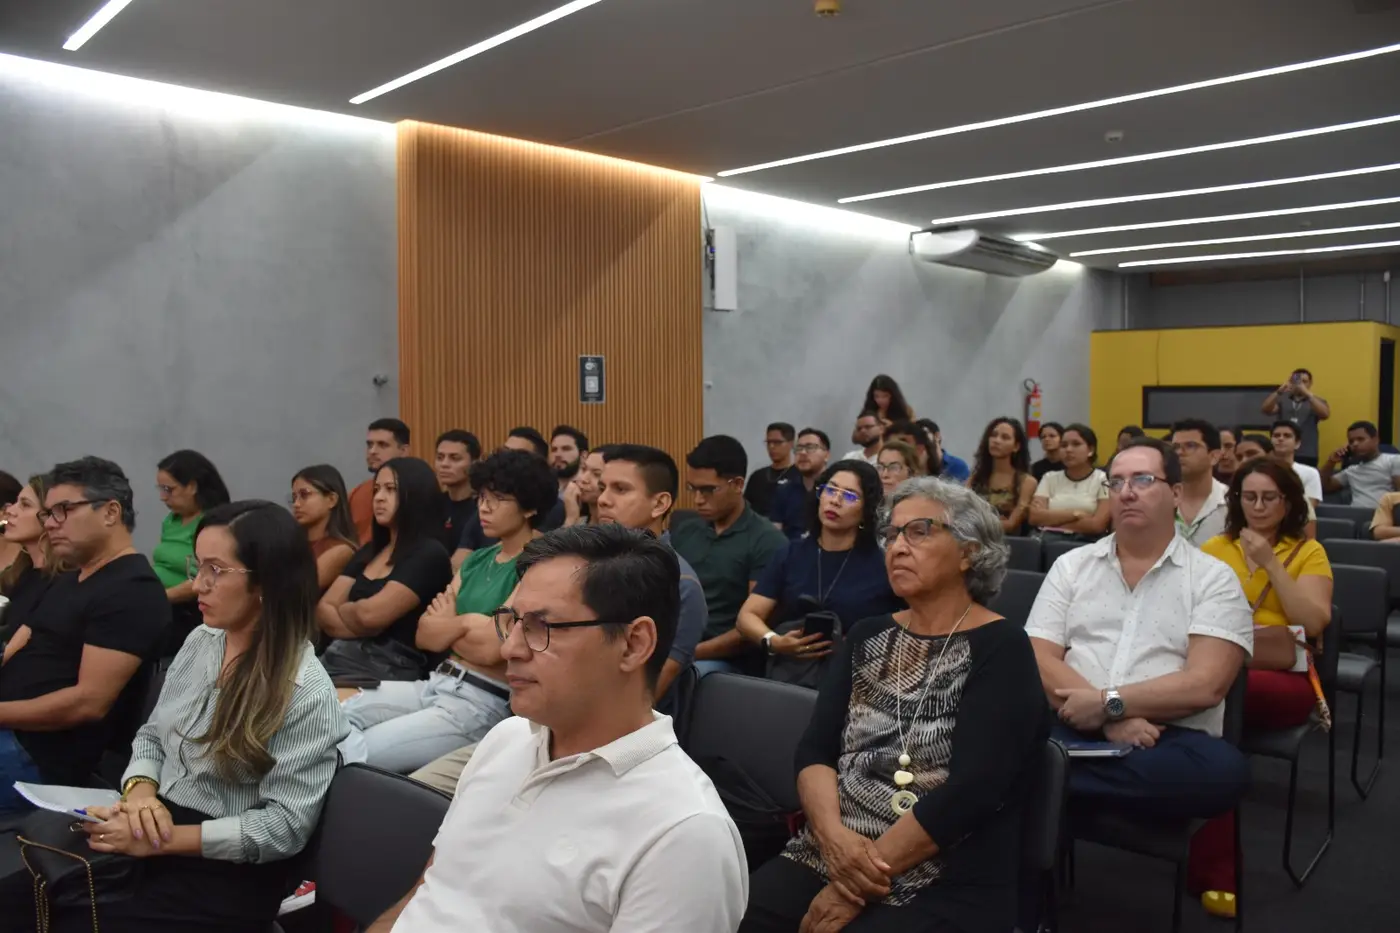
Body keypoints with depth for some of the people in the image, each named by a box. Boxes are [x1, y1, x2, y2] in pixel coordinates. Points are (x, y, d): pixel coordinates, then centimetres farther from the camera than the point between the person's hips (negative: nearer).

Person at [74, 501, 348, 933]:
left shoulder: (306, 692, -18)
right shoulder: (200, 641, 3)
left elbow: (284, 825, -19)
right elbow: (152, 736, 13)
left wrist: (162, 840, -20)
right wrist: (139, 790, -9)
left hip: (224, 876, -6)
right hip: (148, 849, 6)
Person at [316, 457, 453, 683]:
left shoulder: (429, 555, -7)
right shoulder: (368, 551, 18)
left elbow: (371, 614, -14)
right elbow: (323, 610, 12)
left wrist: (342, 609, 7)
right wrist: (355, 620, -7)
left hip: (389, 670, -7)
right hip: (338, 657, 7)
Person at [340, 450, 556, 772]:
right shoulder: (477, 560, 14)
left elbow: (491, 648, -21)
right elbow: (423, 635, 11)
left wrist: (445, 626, -1)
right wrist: (467, 624, -9)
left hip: (482, 704, -8)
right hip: (435, 683, 8)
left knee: (351, 756, -15)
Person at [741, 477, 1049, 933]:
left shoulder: (1000, 647, -5)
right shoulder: (867, 637, 11)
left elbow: (971, 789, -15)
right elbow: (814, 750, 5)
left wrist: (858, 890, -16)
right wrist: (831, 832, -14)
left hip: (948, 886, -5)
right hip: (833, 855, 5)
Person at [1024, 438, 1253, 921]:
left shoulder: (1213, 578, 6)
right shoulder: (1072, 565, 13)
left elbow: (1205, 684, -7)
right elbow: (1039, 660, 1)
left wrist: (1108, 701, -13)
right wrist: (1111, 721, -13)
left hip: (1170, 740, 0)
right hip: (1072, 731, 1)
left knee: (1224, 771, -35)